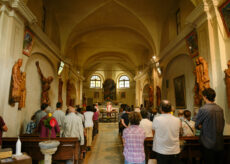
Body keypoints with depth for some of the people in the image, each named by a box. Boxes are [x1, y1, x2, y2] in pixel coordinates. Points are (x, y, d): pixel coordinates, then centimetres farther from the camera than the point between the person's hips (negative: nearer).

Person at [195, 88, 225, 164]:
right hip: (220, 143, 6)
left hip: (209, 143, -6)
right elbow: (222, 124, 11)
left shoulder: (203, 109, -19)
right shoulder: (220, 109, 0)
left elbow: (197, 125, -7)